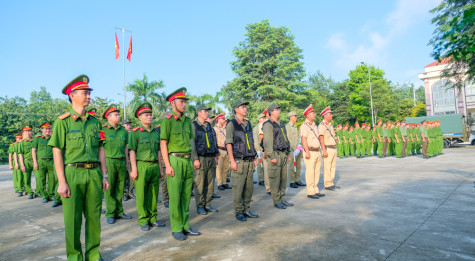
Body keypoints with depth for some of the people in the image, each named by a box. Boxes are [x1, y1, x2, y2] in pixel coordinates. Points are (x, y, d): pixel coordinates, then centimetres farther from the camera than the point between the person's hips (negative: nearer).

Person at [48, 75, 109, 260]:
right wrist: (61, 182, -11)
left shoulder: (95, 122, 11)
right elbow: (57, 152, -5)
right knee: (73, 219, 4)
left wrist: (104, 175, 9)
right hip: (73, 173, -4)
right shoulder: (63, 121, -2)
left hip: (94, 174, 4)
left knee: (94, 217, 10)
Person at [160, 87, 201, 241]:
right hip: (175, 160, -6)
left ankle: (185, 226, 20)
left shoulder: (187, 121, 14)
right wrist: (167, 165, -14)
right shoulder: (167, 121, -5)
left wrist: (192, 161, 14)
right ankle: (176, 229, 9)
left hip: (187, 161, 6)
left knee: (186, 196, 10)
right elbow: (163, 144, -8)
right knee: (175, 197, -1)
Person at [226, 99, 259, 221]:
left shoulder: (248, 124, 15)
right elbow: (229, 143, -8)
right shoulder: (231, 124, -4)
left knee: (249, 187, 9)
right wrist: (232, 161, -14)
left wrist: (254, 158, 14)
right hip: (239, 161, -6)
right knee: (238, 188, -1)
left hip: (249, 161, 6)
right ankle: (239, 212, 10)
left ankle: (246, 210, 20)